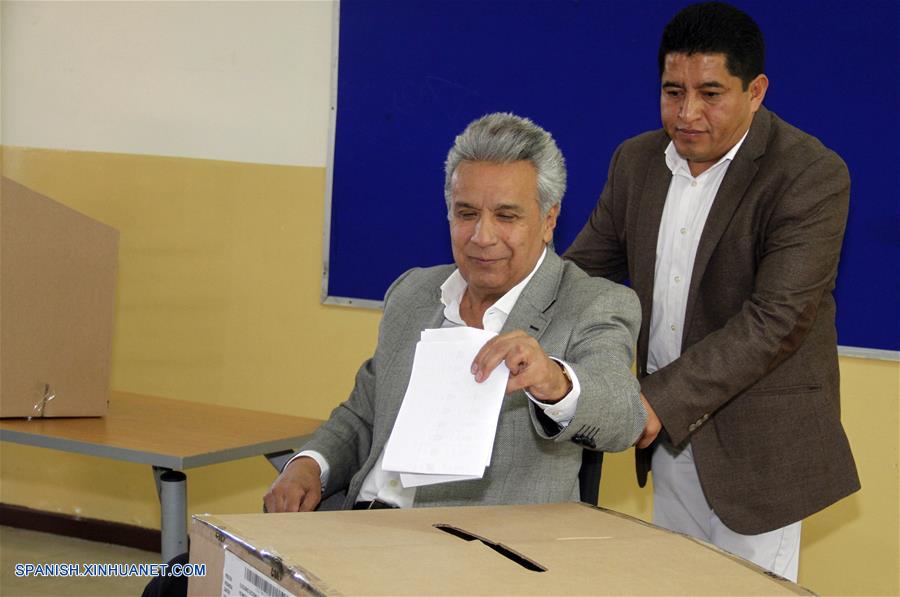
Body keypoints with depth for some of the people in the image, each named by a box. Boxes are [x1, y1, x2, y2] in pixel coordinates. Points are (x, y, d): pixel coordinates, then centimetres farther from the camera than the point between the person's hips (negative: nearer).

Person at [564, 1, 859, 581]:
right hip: (669, 427, 6)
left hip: (756, 440, -6)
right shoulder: (637, 161, 4)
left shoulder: (812, 176, -17)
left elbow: (776, 319, -23)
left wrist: (662, 400, -29)